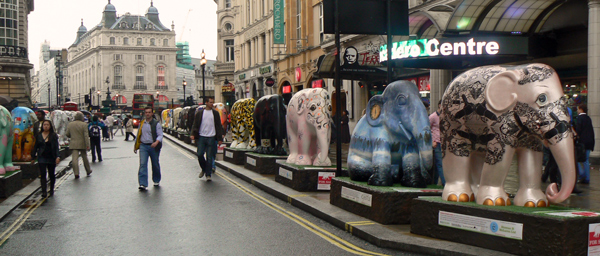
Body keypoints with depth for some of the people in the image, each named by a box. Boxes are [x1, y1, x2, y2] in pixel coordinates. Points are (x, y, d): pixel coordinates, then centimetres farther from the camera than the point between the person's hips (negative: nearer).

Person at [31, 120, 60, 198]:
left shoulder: (53, 135, -1)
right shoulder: (39, 135, 6)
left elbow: (56, 147, -6)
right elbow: (35, 147, 12)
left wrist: (57, 156, -17)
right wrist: (33, 156, 11)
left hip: (51, 158, -1)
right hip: (42, 157, 1)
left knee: (51, 174, 9)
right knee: (43, 174, -7)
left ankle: (51, 190, 26)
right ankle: (44, 191, -9)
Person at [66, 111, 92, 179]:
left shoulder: (69, 124, 2)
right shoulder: (84, 125, -8)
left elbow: (67, 135, 6)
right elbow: (86, 135, -12)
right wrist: (87, 145, -13)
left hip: (73, 145, 1)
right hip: (82, 144, -1)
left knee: (74, 159, -3)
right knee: (84, 157, 14)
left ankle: (76, 173, -11)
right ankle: (88, 171, 27)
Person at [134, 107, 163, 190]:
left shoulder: (156, 124, -3)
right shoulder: (141, 123, 10)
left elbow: (160, 135, -8)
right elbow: (138, 135, 19)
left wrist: (156, 142, -27)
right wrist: (135, 146, 19)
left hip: (153, 146, -2)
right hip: (143, 146, 2)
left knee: (155, 164, 11)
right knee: (142, 164, -10)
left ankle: (156, 181, 32)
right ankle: (143, 184, -14)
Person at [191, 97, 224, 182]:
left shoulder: (215, 113, 7)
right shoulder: (200, 113, 7)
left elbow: (219, 126, 7)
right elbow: (195, 125, 7)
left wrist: (220, 138, 2)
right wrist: (193, 134, -9)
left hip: (211, 138, 0)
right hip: (201, 137, 1)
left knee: (210, 157, 0)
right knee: (199, 154, -4)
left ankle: (208, 175, 8)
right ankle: (204, 169, 22)